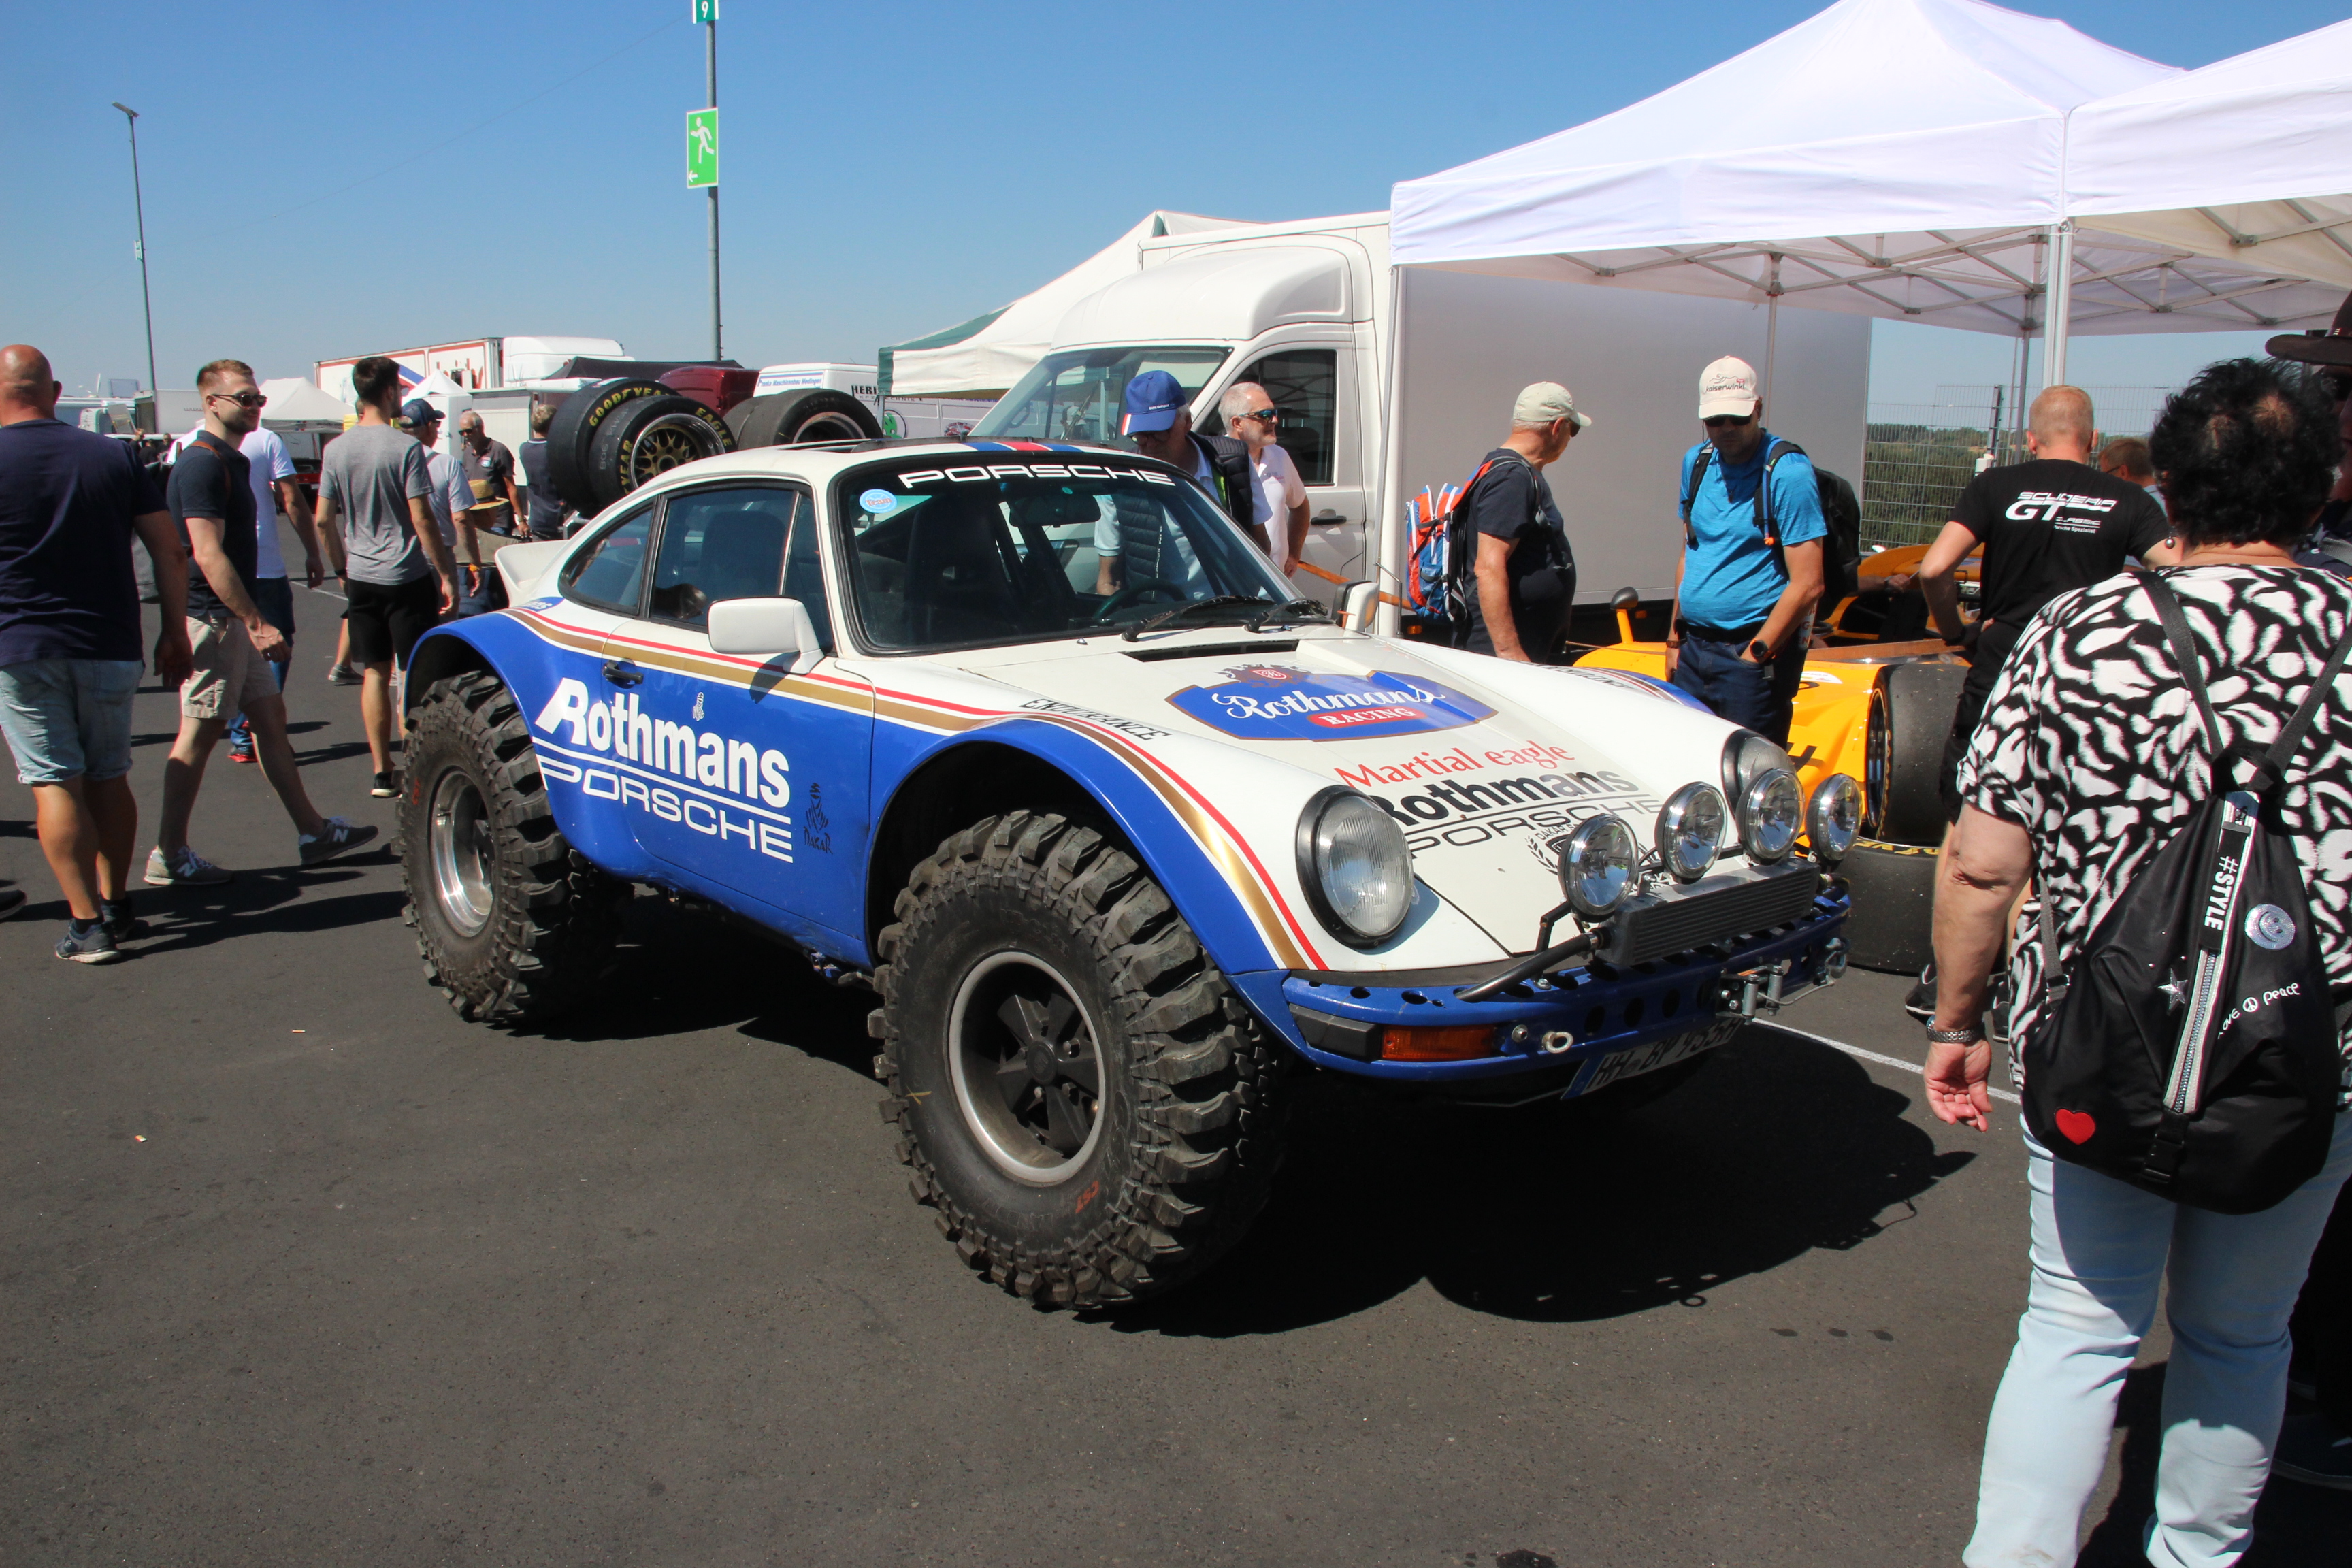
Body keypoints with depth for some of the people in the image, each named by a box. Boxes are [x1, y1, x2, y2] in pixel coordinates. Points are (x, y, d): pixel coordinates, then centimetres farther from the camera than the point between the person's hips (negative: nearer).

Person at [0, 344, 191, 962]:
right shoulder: (114, 456, 2)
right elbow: (169, 551, 1)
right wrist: (175, 631, 8)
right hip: (108, 648, 3)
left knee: (55, 782, -1)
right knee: (108, 776, 15)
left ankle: (86, 924, -3)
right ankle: (116, 905, 22)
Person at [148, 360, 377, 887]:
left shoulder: (231, 461, 15)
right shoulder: (203, 464, -16)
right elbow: (208, 555, -23)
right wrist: (257, 623, -25)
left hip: (233, 620, 10)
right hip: (210, 618, -10)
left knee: (270, 717, 12)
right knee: (199, 732, -5)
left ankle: (312, 830, 18)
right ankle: (169, 856, 3)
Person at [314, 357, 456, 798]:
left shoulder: (336, 449, 4)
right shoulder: (404, 447, -12)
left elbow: (324, 520, 6)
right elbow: (422, 518, -15)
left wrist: (342, 567, 19)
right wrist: (446, 574, -9)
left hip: (361, 577, 5)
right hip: (407, 576, -5)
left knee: (375, 673, 10)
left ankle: (382, 773, 13)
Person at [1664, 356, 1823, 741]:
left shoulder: (1788, 472, -11)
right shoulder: (1697, 462, 11)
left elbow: (1807, 584, -15)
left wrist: (1755, 656, -15)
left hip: (1756, 651, -6)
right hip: (1695, 647, 6)